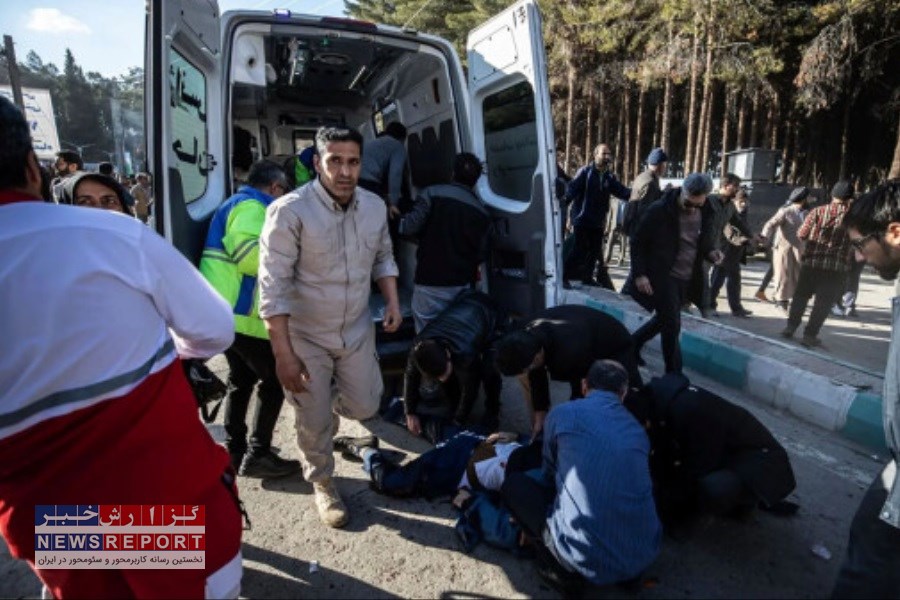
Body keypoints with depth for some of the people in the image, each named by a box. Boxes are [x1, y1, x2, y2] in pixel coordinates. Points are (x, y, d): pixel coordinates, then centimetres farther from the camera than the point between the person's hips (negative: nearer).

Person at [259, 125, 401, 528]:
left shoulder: (375, 206, -4)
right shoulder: (290, 211, -22)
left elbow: (383, 257, 12)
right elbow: (274, 287, -21)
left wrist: (392, 300, -4)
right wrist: (283, 353, -21)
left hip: (358, 330, 5)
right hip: (306, 336, -4)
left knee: (365, 406, 14)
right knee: (314, 422, 10)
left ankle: (330, 407, 49)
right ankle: (322, 484, 38)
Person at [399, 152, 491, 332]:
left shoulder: (432, 194, -7)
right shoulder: (482, 211, 5)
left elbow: (409, 227, -12)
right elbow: (481, 254, 8)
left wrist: (399, 221, 10)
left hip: (429, 284, -3)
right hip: (462, 285, 4)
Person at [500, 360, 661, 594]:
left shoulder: (562, 413, 0)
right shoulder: (637, 429, 11)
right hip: (645, 556, 5)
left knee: (512, 483, 14)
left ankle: (560, 566, 6)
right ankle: (628, 569, 17)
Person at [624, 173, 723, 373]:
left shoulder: (707, 214, 1)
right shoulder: (659, 210, -14)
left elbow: (708, 241, 16)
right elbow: (637, 242, -10)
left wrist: (711, 252, -8)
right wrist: (639, 274, -17)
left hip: (688, 279, 6)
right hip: (662, 276, -6)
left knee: (663, 320, 17)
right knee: (672, 325, -5)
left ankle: (632, 344, 39)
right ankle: (674, 375, 10)